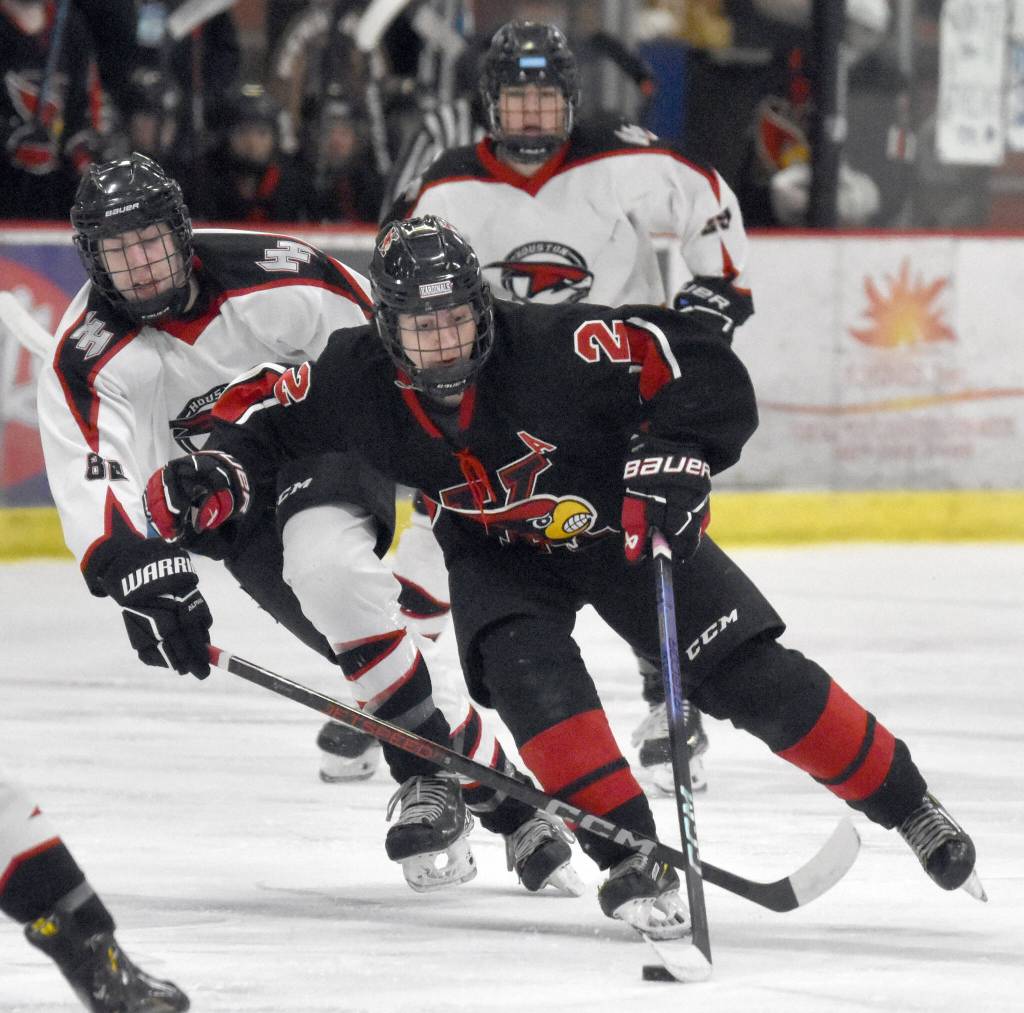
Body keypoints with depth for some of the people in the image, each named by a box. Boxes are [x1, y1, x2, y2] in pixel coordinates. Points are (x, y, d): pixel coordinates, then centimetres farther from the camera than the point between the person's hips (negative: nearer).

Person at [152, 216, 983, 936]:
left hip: (619, 524, -2)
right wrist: (214, 471, -20)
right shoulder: (355, 382, -21)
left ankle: (908, 806, 12)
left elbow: (695, 362, -29)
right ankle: (633, 857, -19)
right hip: (497, 550, 2)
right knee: (527, 672, -28)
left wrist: (676, 456, -37)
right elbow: (271, 419, -3)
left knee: (756, 679, -6)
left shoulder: (550, 346, -33)